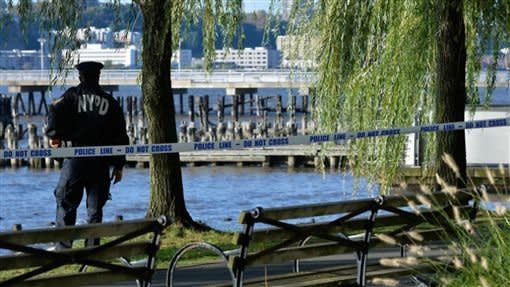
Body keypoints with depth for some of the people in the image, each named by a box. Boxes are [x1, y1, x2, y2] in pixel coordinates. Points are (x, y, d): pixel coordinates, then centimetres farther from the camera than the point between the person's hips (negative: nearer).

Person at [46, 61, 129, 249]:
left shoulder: (73, 95, 3)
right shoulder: (110, 102, 10)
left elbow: (55, 111, -16)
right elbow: (120, 134, 10)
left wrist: (54, 135, -4)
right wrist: (118, 165, 13)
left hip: (76, 157, -2)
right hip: (101, 162, 2)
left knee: (66, 203, 3)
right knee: (95, 207, 7)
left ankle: (63, 246, -4)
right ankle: (92, 247, 4)